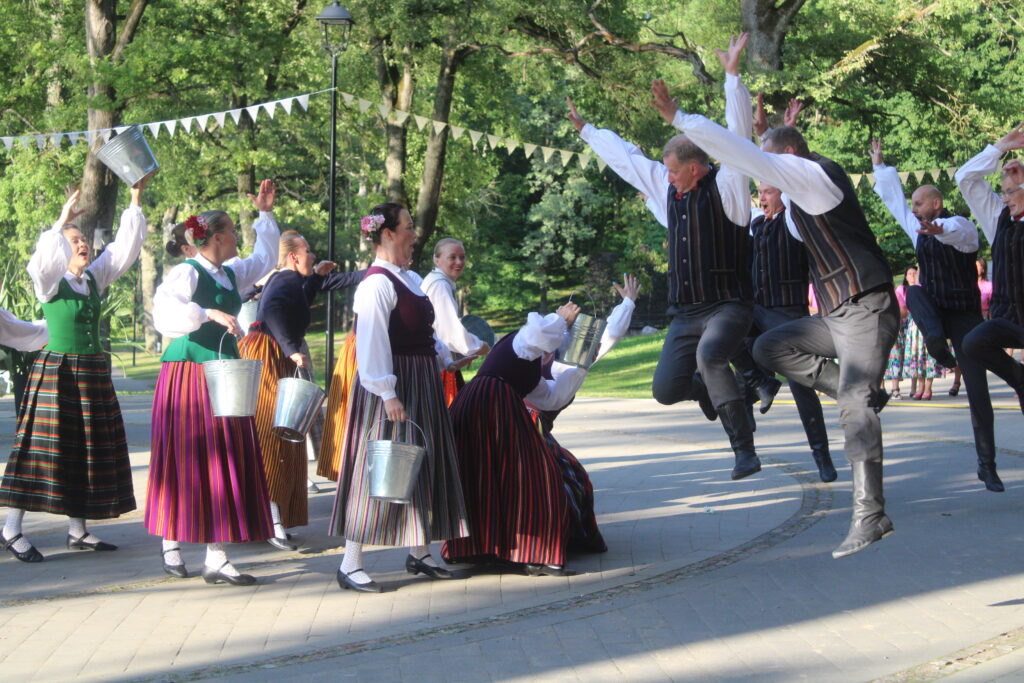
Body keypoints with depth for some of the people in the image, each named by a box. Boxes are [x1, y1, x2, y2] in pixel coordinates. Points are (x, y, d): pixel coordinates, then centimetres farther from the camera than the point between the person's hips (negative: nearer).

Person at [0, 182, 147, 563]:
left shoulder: (96, 278, 10)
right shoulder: (51, 283, -5)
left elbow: (125, 247, 8)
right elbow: (42, 261, -27)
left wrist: (136, 199, 3)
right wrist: (62, 223, -33)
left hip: (94, 372, 7)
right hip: (57, 371, -7)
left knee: (89, 450, 7)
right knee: (47, 446, -8)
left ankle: (78, 531, 15)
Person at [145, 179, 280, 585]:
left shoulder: (231, 275, 13)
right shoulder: (187, 273, -10)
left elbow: (264, 259, 32)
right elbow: (165, 308, -26)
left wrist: (265, 214, 29)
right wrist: (211, 314, -33)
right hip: (188, 375, -7)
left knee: (227, 463, 2)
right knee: (187, 462, -1)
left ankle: (216, 560, 3)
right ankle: (171, 542, 15)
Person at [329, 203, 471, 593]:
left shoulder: (410, 279, 13)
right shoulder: (377, 284, -16)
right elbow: (372, 342, -22)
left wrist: (445, 361, 12)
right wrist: (388, 394, -25)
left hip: (422, 385, 10)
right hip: (395, 387, -10)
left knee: (425, 466, 15)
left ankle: (418, 553, 26)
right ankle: (350, 565, -2)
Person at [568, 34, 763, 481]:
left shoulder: (726, 187, -8)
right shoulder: (667, 186, 11)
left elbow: (736, 135, -19)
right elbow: (623, 156, 22)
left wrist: (732, 74, -26)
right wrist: (585, 129, 31)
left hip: (728, 305, -7)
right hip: (686, 311, 7)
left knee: (709, 354, -35)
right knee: (666, 389, 0)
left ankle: (744, 449, -29)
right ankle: (709, 391, 35)